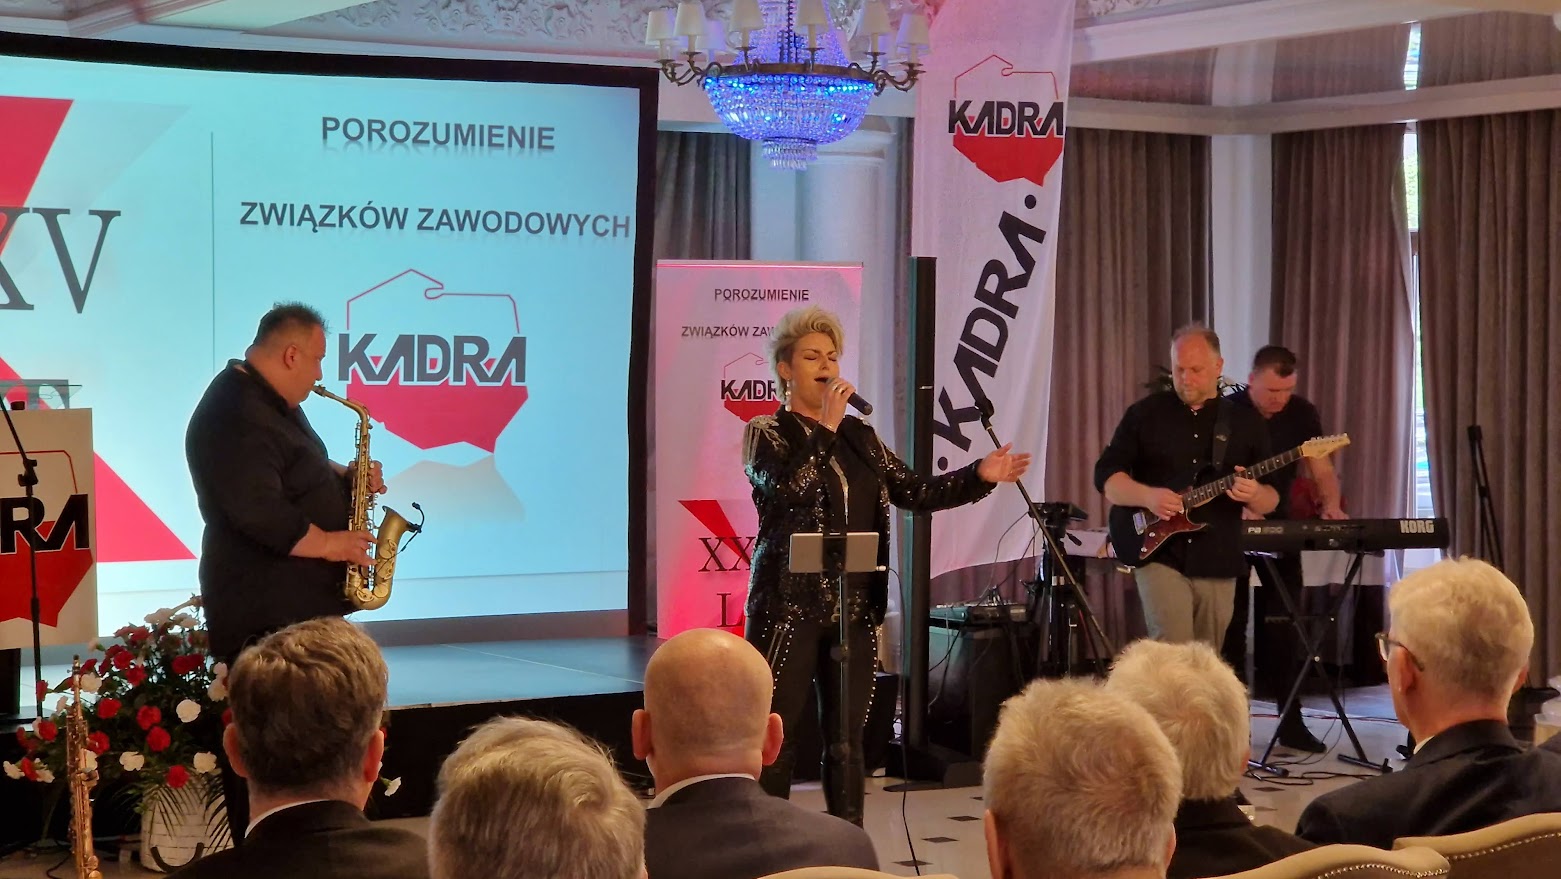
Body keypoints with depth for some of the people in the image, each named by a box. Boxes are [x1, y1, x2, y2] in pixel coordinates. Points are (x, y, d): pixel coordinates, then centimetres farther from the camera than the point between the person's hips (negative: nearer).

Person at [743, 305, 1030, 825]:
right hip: (789, 606, -5)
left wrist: (980, 476, -3)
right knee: (775, 737, -4)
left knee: (847, 737, 9)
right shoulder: (766, 433, 0)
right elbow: (784, 488, -19)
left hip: (854, 607, 5)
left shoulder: (859, 436, 16)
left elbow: (914, 491, 10)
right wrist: (825, 427, -16)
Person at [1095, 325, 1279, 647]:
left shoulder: (1246, 422, 7)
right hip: (1159, 554, -2)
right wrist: (1148, 496, -17)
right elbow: (1105, 475, 1)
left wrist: (1255, 494, -18)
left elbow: (1271, 501, 7)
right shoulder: (1145, 413, 3)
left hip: (1218, 563, 2)